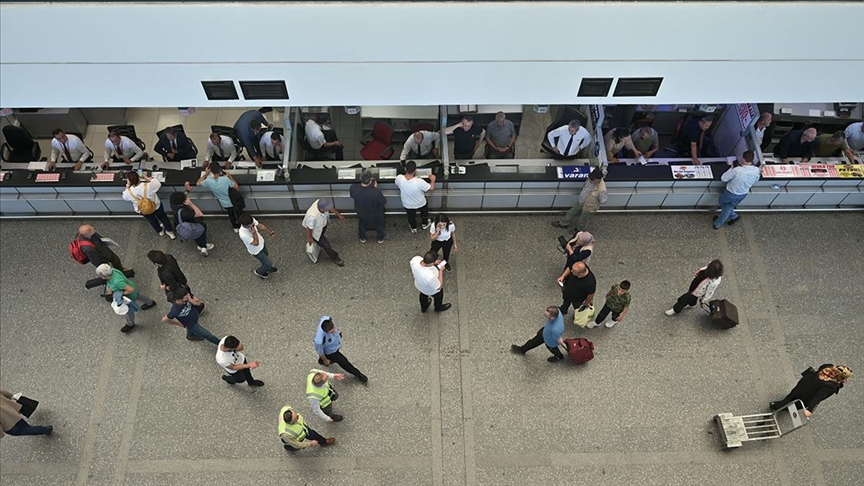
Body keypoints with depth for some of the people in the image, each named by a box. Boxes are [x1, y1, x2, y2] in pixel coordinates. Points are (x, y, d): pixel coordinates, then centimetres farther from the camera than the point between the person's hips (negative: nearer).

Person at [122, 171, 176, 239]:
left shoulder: (128, 192, -33)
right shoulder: (148, 186, -40)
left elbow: (125, 197, -6)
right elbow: (158, 184, -17)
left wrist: (127, 186, -9)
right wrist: (147, 178, -12)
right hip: (156, 206, -2)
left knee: (152, 220, 33)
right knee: (163, 217, 29)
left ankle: (160, 231, 59)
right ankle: (170, 232, 46)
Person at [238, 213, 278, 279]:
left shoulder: (251, 221, -28)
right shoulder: (243, 235, -44)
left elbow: (260, 226, -9)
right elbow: (256, 243, -34)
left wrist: (270, 232, -14)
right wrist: (254, 233, -45)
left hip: (261, 242, 6)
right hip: (256, 251, -6)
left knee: (266, 256, 32)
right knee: (268, 264, 11)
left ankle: (267, 268, 64)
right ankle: (258, 272, 43)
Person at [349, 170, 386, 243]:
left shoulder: (353, 188, -34)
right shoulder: (376, 192, -43)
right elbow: (384, 201, -22)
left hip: (361, 212, 2)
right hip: (375, 214, -2)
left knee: (362, 225, 35)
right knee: (379, 225, 32)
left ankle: (362, 238, 60)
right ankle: (380, 239, 57)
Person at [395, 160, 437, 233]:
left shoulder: (399, 178, -33)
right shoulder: (419, 182, -41)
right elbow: (431, 188, -23)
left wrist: (408, 173, 4)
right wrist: (432, 180, -3)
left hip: (407, 205, 2)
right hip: (420, 204, -2)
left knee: (411, 216, 34)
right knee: (424, 212, 34)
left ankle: (413, 228, 59)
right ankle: (424, 224, 60)